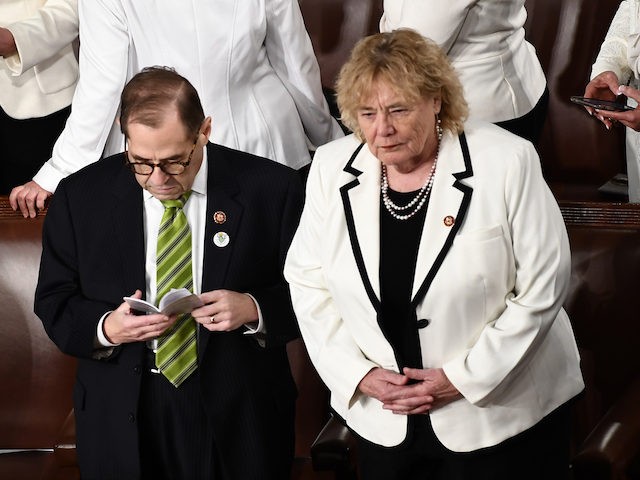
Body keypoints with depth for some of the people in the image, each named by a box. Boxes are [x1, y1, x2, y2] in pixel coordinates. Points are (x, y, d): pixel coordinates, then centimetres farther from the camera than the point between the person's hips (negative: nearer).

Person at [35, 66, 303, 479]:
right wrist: (105, 329, -16)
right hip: (122, 419, 1)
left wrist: (254, 309, -20)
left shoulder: (271, 190, -6)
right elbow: (54, 302, 3)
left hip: (240, 416, -1)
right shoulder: (80, 197, -2)